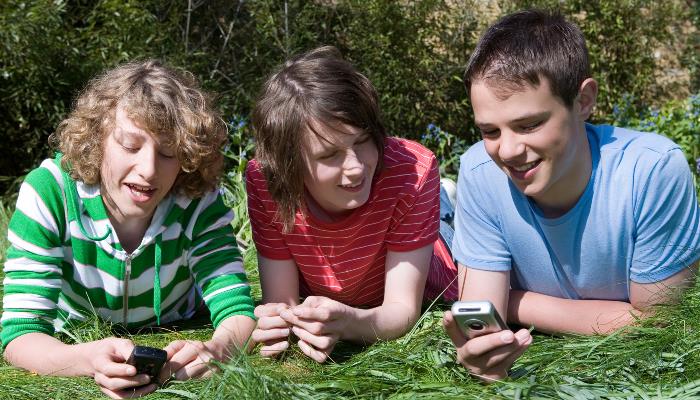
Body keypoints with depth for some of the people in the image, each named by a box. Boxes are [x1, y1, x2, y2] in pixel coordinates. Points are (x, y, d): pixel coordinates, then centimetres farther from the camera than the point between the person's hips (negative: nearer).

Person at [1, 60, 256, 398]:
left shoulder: (199, 201, -17)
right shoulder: (48, 192, -22)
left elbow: (238, 311, -19)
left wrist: (215, 351, -43)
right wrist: (89, 360, -47)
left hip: (174, 358, 0)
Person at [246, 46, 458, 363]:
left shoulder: (412, 170, -35)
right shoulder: (264, 181, -30)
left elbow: (403, 309, -31)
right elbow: (281, 300, -24)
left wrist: (349, 324, -55)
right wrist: (278, 324, -50)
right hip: (323, 307, 1)